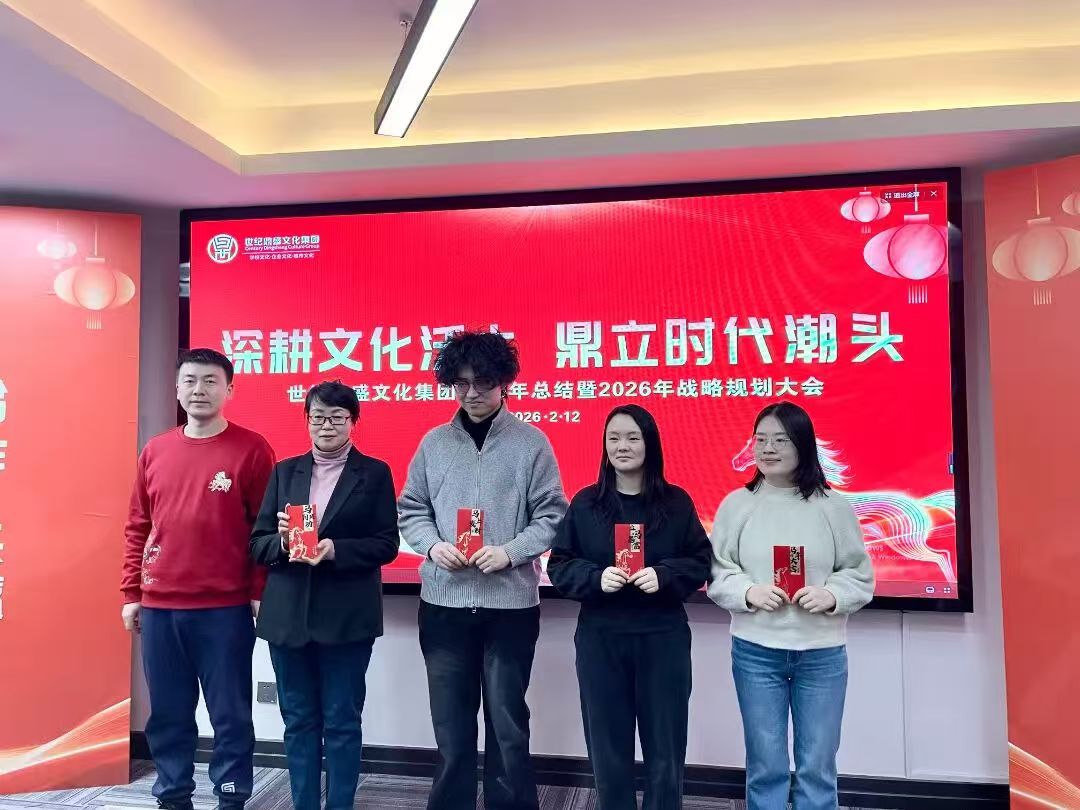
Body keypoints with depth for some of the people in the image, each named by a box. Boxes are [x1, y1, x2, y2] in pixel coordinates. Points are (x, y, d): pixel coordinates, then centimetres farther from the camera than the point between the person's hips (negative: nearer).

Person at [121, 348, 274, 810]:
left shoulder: (251, 450, -5)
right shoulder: (154, 451, 9)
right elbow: (138, 529, 13)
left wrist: (260, 593, -8)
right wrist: (131, 593, 10)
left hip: (225, 608, -4)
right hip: (159, 606, 4)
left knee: (230, 713, 6)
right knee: (167, 713, 14)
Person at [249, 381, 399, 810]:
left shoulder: (375, 472, 1)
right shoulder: (285, 471, 10)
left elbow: (387, 544, -5)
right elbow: (258, 543, 7)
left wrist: (336, 549, -20)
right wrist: (282, 540, -15)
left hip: (346, 618, -3)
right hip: (288, 616, 3)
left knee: (341, 722, 6)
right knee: (298, 722, 13)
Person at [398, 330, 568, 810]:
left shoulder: (531, 443, -2)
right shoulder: (434, 443, 5)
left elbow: (551, 516, -3)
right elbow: (410, 510, 9)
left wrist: (509, 552, -16)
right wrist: (433, 545, -10)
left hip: (511, 603, -2)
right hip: (444, 603, 3)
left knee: (508, 724, 11)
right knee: (451, 723, 15)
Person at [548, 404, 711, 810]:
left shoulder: (677, 502, 1)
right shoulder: (585, 503, 2)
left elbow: (701, 563, 4)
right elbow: (559, 566, 3)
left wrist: (664, 575, -15)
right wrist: (596, 577, -16)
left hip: (663, 639, 0)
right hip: (599, 639, 1)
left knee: (664, 750, 8)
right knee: (608, 748, 10)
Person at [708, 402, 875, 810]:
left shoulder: (833, 505, -1)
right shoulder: (736, 504, -1)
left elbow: (860, 575, 2)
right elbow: (717, 572, 0)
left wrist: (831, 596, -16)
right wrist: (748, 592, -17)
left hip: (822, 654, 0)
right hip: (755, 651, 0)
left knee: (818, 767, 11)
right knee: (765, 766, 11)